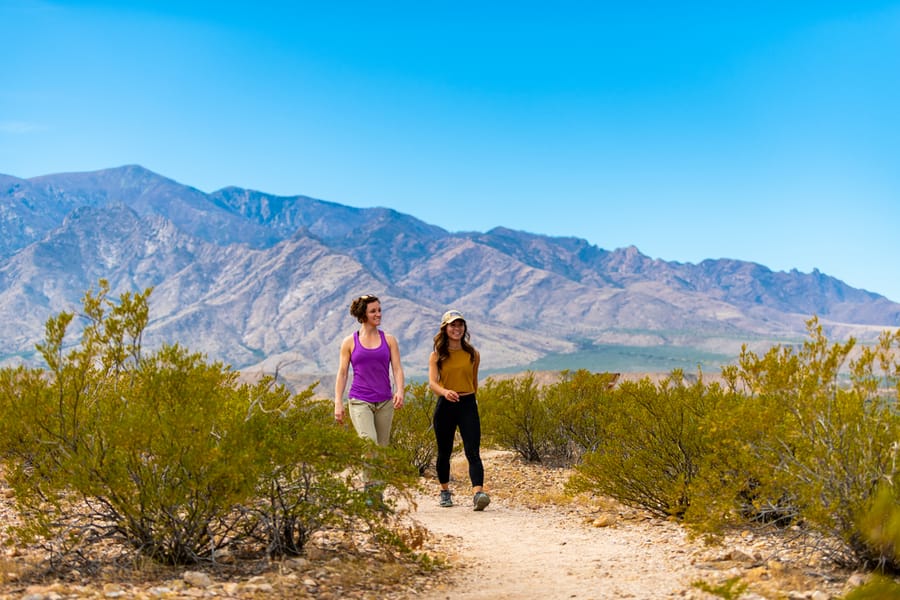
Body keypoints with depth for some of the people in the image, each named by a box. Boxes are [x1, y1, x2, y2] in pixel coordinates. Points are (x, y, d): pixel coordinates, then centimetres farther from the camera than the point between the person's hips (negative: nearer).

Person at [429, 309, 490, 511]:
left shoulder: (473, 354, 5)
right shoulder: (437, 356, 1)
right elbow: (432, 382, -12)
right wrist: (445, 392, -31)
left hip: (468, 405, 0)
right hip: (445, 405, 0)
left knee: (473, 452, -14)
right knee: (444, 453, 12)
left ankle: (478, 494, -27)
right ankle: (445, 492, 32)